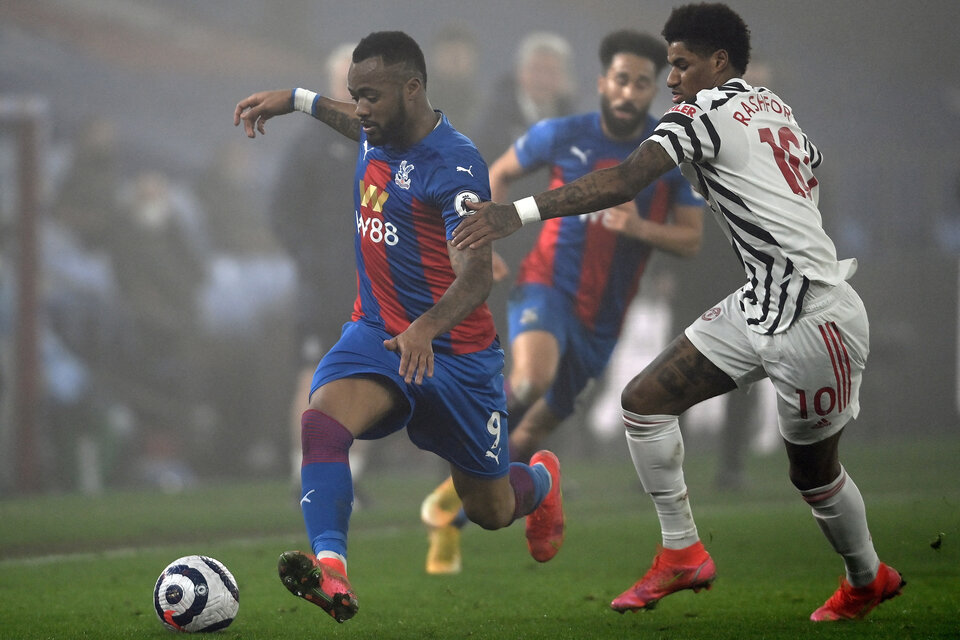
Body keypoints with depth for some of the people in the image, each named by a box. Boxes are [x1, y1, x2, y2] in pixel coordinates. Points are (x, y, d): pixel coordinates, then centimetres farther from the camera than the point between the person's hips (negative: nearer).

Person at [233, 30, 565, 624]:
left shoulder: (456, 165, -23)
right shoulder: (379, 132, 1)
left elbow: (477, 274, -34)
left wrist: (428, 327, -51)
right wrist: (296, 100, 30)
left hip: (454, 349, -5)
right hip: (376, 331, 5)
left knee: (489, 510, 12)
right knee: (320, 423, -30)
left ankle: (541, 480, 49)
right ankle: (330, 570, -44)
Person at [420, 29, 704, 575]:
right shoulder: (562, 136, -6)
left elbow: (691, 239, -1)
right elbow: (501, 173, 12)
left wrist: (639, 227, -21)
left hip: (603, 316, 3)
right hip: (549, 285, -3)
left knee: (537, 427, 9)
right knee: (532, 378, -34)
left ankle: (452, 519, 28)